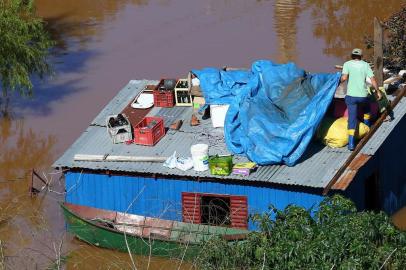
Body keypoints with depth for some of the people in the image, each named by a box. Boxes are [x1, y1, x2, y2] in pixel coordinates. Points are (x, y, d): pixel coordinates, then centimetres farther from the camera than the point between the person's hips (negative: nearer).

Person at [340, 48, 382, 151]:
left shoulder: (347, 64, 0)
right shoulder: (365, 65, 5)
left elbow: (344, 78, -15)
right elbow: (372, 79, -1)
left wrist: (341, 79, 8)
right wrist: (377, 91, 10)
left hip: (351, 96, -1)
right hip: (363, 95, 1)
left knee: (352, 119, -2)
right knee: (366, 109, 35)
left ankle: (351, 143, -13)